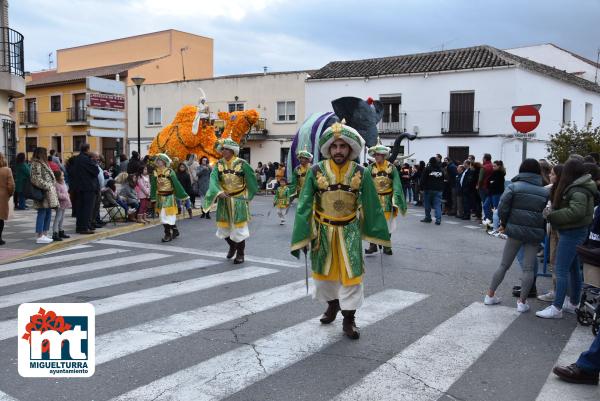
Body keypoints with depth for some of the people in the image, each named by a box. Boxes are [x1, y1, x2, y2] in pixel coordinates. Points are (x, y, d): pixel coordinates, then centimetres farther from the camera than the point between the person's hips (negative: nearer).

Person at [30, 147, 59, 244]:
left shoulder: (43, 163, 20)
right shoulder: (36, 164, -10)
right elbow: (37, 179, -18)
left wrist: (52, 187, 15)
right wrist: (47, 186, -17)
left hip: (49, 193, 10)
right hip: (43, 193, -10)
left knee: (48, 214, 11)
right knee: (42, 213, -6)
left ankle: (45, 235, 16)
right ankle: (40, 236, -2)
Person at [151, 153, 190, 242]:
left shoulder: (170, 172, -11)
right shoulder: (155, 172, 3)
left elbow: (176, 184, -10)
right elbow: (153, 185, 9)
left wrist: (183, 195, -9)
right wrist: (153, 198, 10)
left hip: (169, 197, -6)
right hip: (160, 197, 6)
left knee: (168, 215, -6)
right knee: (163, 215, 11)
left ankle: (168, 234, 2)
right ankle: (175, 231, 26)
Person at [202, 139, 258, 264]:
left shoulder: (242, 163, -11)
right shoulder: (219, 164, -2)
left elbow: (251, 181, -3)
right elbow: (213, 179, -15)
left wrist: (248, 196, 4)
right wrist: (218, 192, -32)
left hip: (238, 200, -4)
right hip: (223, 200, 4)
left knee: (239, 226, 1)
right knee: (223, 226, 11)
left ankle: (240, 254, 17)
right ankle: (232, 245, 39)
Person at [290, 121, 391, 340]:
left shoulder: (361, 173, -9)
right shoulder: (316, 171, -11)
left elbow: (372, 205, -2)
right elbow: (304, 205, -10)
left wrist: (380, 233, 0)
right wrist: (300, 237, -12)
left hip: (349, 231, 0)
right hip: (323, 230, 1)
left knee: (351, 273, 2)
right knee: (325, 270, 16)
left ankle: (349, 319, 15)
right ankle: (332, 304, 42)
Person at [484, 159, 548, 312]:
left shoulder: (514, 186, -3)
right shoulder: (545, 192, 5)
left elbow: (503, 207, -11)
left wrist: (503, 223, 2)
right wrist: (542, 230, 14)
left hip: (515, 230, 0)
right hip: (535, 233, 1)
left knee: (504, 265, 10)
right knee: (528, 268, 7)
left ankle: (490, 295, 16)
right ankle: (522, 301, 7)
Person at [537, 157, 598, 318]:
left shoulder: (578, 190, -19)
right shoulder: (579, 187, 12)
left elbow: (576, 211, -29)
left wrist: (551, 215, -22)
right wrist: (552, 212, -3)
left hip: (571, 233, -10)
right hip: (576, 232, 10)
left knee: (561, 270, -8)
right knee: (573, 269, 17)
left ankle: (556, 308, -5)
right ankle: (573, 303, 28)